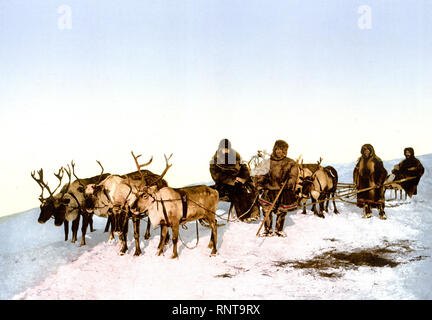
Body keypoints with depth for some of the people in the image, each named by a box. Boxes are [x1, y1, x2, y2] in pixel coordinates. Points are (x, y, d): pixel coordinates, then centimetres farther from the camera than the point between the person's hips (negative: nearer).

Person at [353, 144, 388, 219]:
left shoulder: (376, 160, -9)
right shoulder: (361, 160, 7)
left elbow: (383, 172, -9)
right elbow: (356, 171, 18)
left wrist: (379, 183, -12)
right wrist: (356, 181, 11)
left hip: (374, 184, -5)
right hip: (363, 184, 5)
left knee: (377, 198, -5)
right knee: (365, 198, 8)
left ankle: (382, 214, 5)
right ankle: (367, 212, 21)